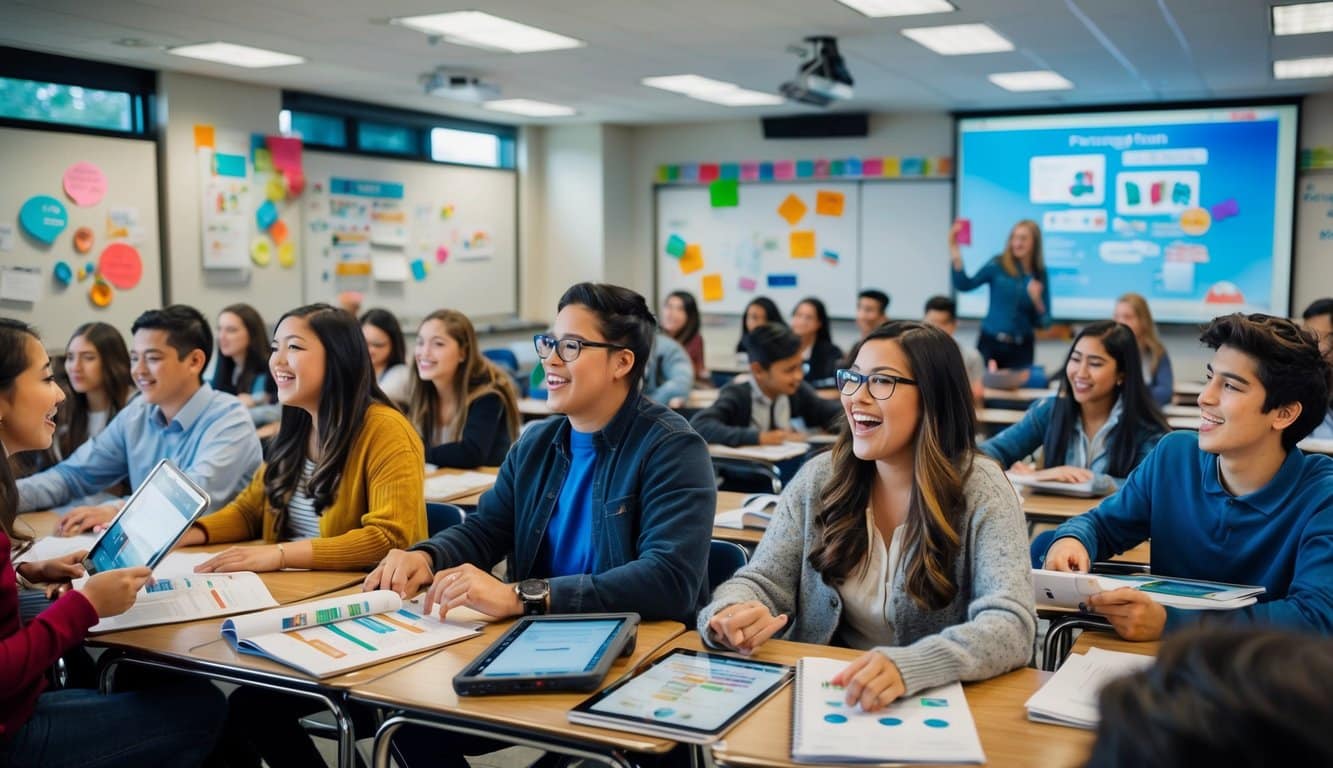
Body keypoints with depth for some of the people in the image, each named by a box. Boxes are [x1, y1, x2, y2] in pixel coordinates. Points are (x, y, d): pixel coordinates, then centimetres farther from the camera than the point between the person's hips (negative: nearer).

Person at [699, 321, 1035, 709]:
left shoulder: (980, 490, -9)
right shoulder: (819, 478, 2)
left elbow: (1011, 625, -20)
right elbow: (761, 580, 0)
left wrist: (907, 665, -39)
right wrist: (733, 612, -25)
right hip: (826, 692, 4)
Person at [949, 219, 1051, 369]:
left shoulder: (1040, 275, 4)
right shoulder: (998, 265, -2)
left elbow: (1044, 322, 5)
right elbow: (965, 285, -16)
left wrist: (1037, 300, -13)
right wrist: (957, 259, -29)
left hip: (1021, 348, 2)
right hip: (990, 343, -2)